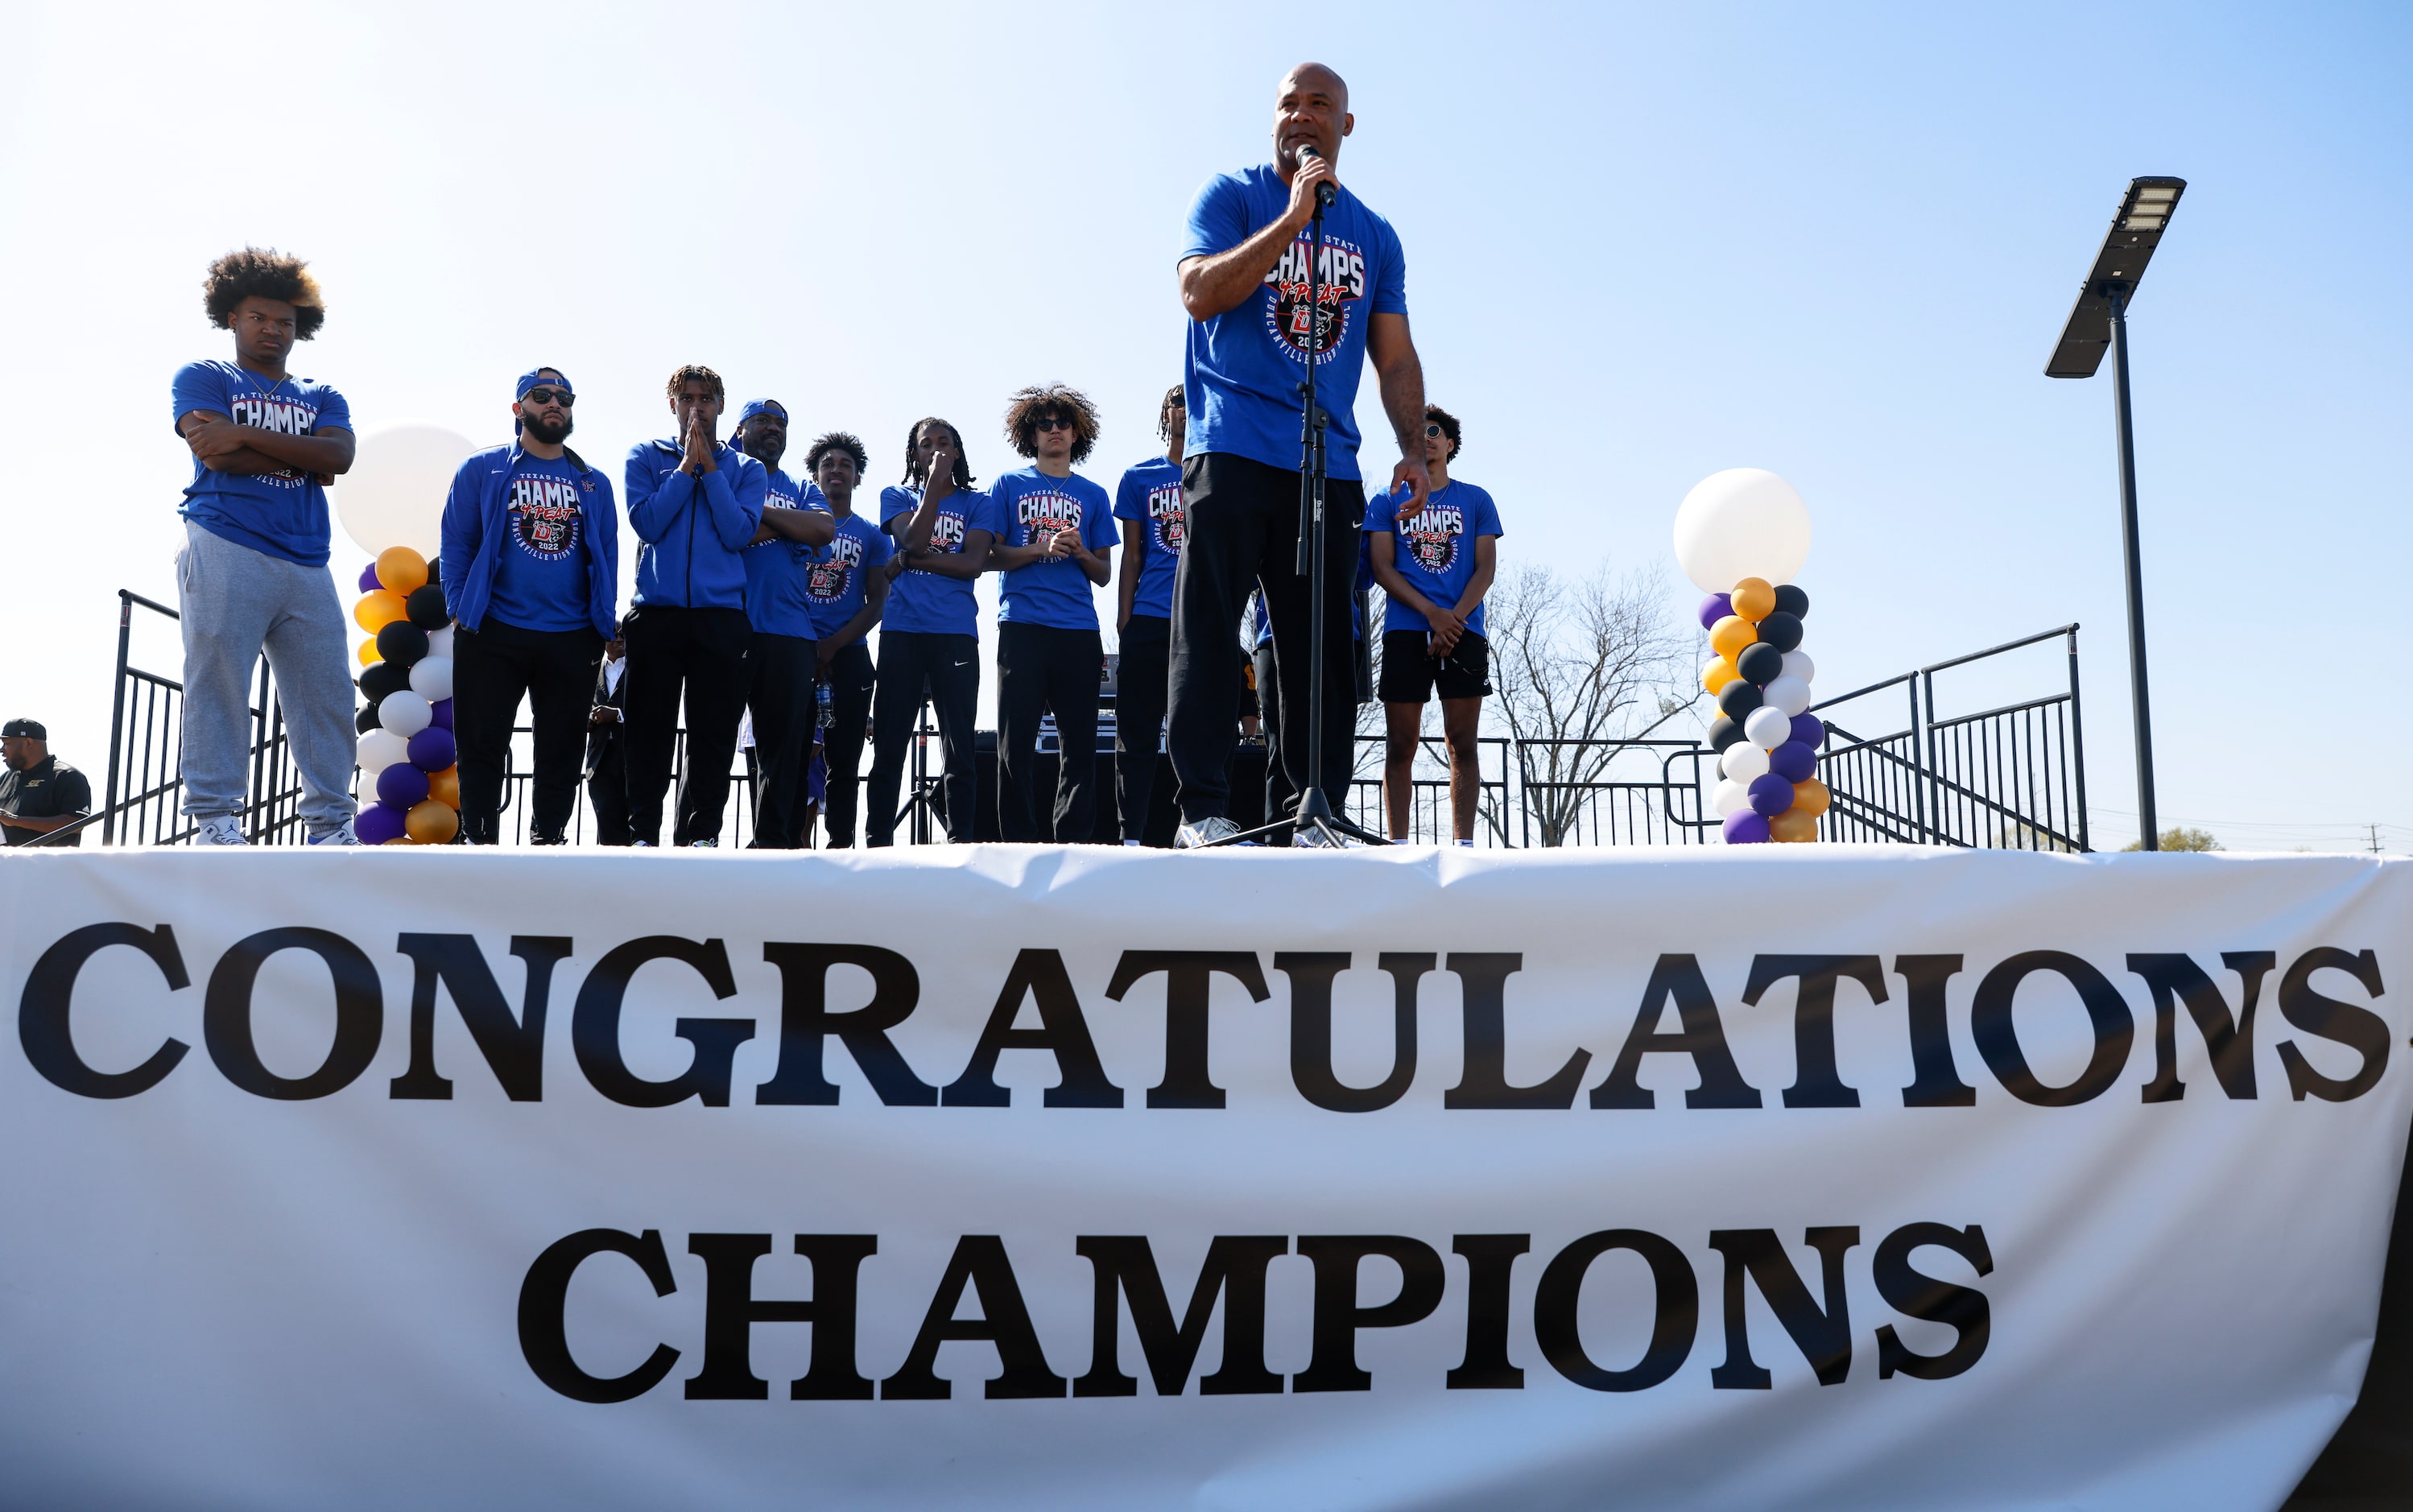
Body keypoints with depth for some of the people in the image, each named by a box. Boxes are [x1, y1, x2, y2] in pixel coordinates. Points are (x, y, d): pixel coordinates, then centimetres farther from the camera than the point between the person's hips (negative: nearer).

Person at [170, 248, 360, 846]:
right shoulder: (203, 378, 15)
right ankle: (215, 820, -5)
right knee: (218, 684, -8)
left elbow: (340, 455, 1)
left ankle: (331, 825, 2)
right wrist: (303, 460, 2)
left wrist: (246, 436, -7)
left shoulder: (322, 397, 24)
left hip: (307, 567, 4)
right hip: (225, 553, -3)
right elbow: (215, 455, -5)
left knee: (327, 694, -2)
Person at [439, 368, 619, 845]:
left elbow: (607, 559, 14)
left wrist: (604, 626, 5)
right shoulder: (483, 470, 7)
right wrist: (461, 611, -5)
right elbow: (457, 543, 4)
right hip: (493, 634, -2)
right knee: (483, 747, 0)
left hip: (572, 640, 2)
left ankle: (548, 842, 14)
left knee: (561, 752, 5)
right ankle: (479, 842, 8)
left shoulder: (594, 484, 14)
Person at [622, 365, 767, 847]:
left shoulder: (746, 469, 12)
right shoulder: (647, 456, 12)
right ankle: (642, 834, 5)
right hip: (655, 615, 0)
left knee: (713, 735, 0)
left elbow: (738, 533, -4)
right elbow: (647, 523, -4)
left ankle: (700, 834, 6)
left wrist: (710, 467, -4)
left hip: (721, 619, 0)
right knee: (649, 734, -1)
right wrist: (688, 465, -4)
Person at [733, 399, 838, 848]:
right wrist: (794, 528, -1)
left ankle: (774, 841, -1)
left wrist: (756, 510, -1)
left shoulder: (803, 490, 24)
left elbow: (825, 529, 1)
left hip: (788, 630, 3)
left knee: (786, 741, -2)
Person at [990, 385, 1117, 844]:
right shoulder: (1009, 485, 13)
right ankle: (1019, 840, -2)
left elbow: (1105, 574, 17)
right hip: (1021, 625, -2)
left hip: (1079, 629, 2)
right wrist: (1042, 548, -9)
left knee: (1079, 740, -2)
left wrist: (1081, 552, -4)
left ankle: (1072, 838, 0)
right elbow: (990, 556, 5)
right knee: (1017, 740, -5)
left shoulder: (1093, 496, 18)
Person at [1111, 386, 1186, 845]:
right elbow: (1132, 554, 13)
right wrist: (1124, 614, 3)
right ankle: (1131, 834, 3)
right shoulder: (1139, 477, 14)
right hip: (1150, 620, 1)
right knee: (1138, 731, 0)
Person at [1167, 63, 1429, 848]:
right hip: (1233, 452, -3)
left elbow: (1396, 356, 17)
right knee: (1207, 632, -8)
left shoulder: (1374, 235, 19)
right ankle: (1203, 808, -5)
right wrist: (1294, 217, -11)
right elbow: (1199, 293, -8)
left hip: (1328, 464, 4)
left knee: (1322, 648, 2)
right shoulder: (1231, 196, 8)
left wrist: (1413, 449, 3)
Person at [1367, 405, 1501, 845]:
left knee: (1462, 743, -4)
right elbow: (1383, 568, 3)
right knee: (1400, 745, -3)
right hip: (1405, 632, 0)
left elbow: (1486, 568, 7)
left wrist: (1455, 618, -11)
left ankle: (1464, 845, -4)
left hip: (1464, 631, 0)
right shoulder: (1388, 502, 13)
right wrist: (1433, 614, -11)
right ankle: (1398, 845, -2)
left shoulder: (1476, 500, 15)